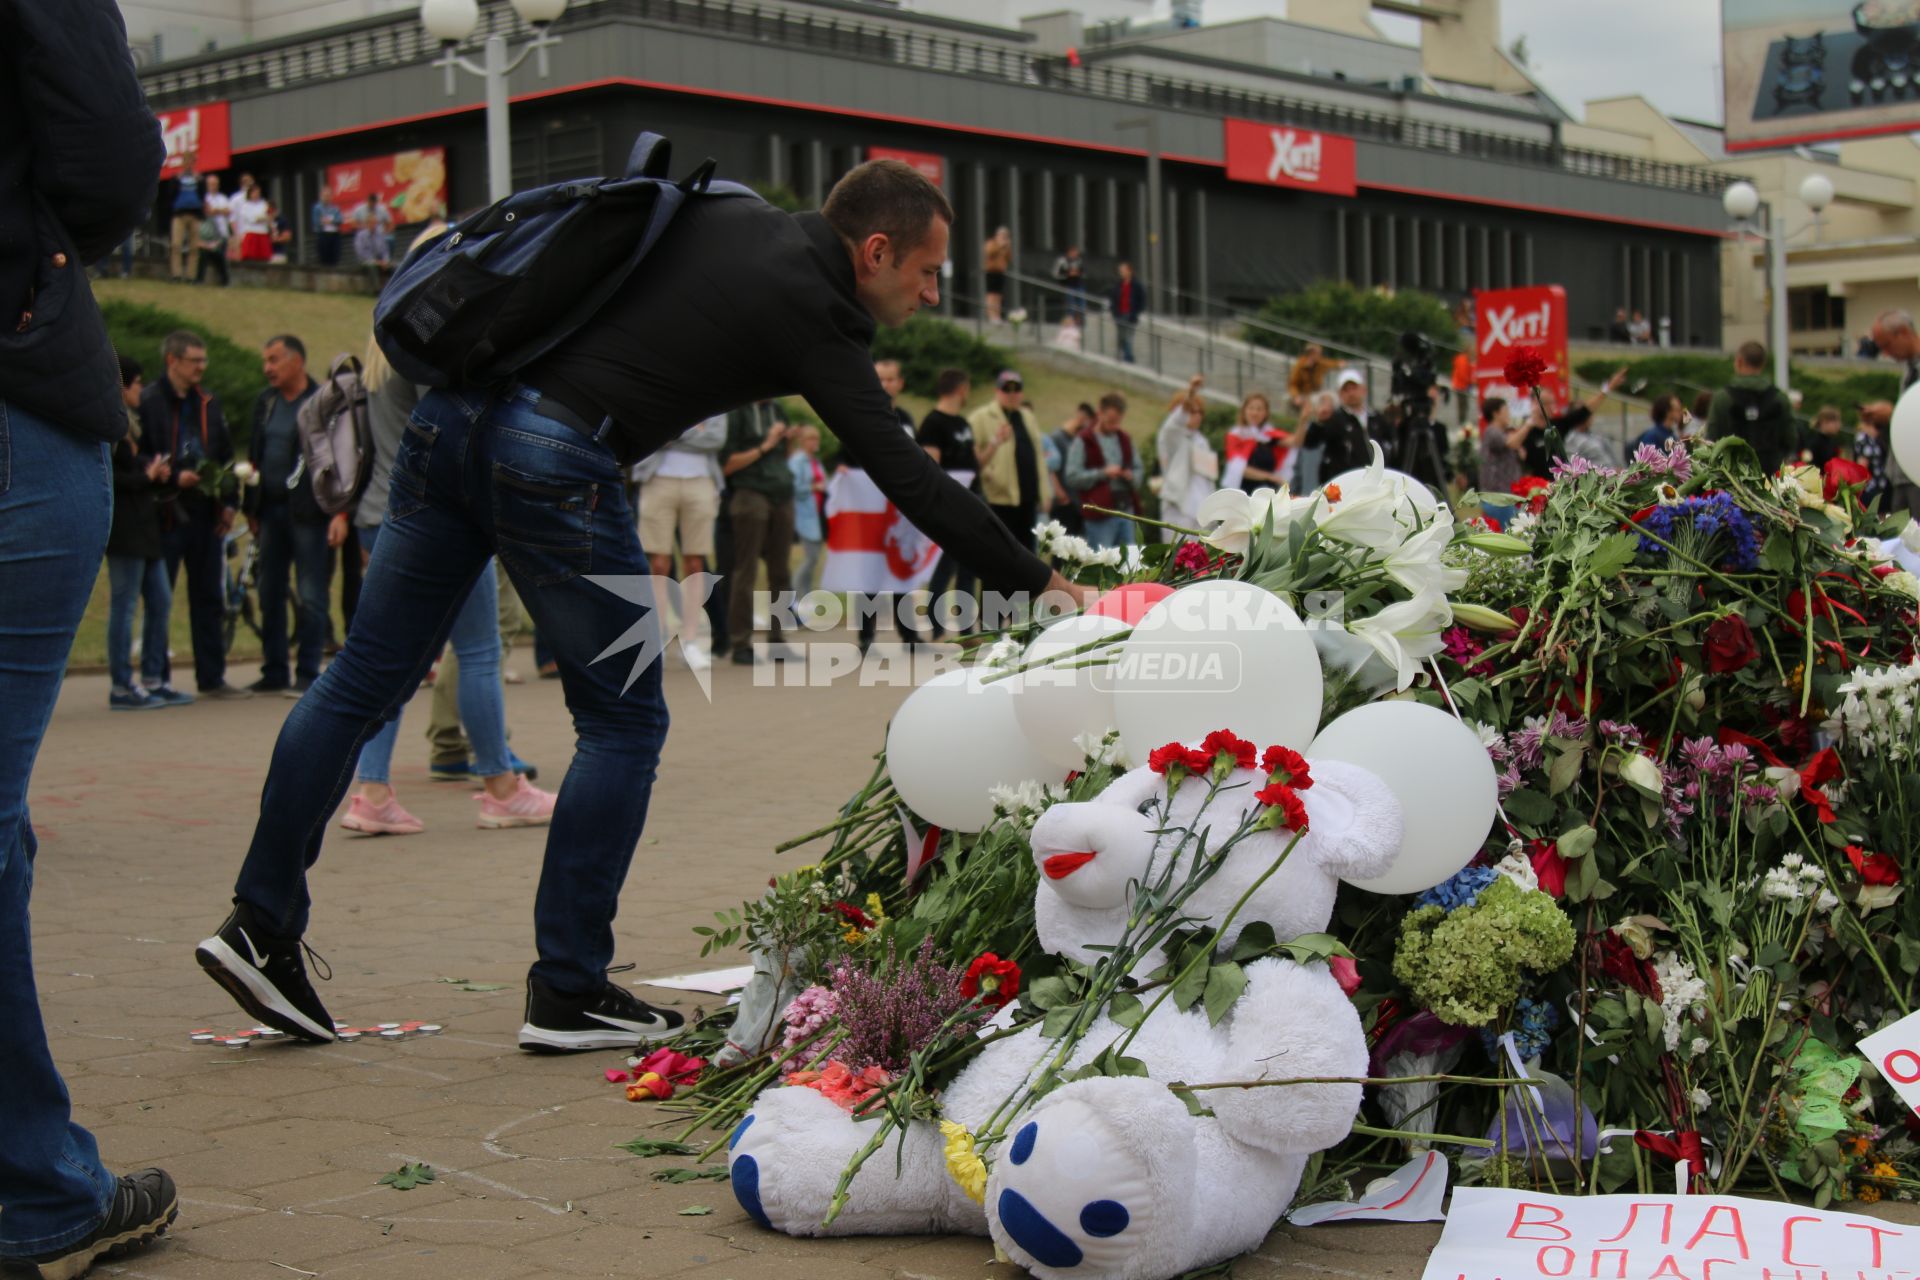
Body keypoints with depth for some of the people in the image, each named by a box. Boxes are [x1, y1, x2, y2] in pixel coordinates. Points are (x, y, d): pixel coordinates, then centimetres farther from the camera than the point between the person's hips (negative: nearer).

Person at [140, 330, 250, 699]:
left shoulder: (208, 405, 13)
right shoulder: (148, 403, -7)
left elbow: (225, 457, 18)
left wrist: (228, 503, 8)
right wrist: (174, 479, -20)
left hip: (206, 515, 6)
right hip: (166, 515, -6)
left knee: (208, 600, 9)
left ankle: (212, 678, 15)